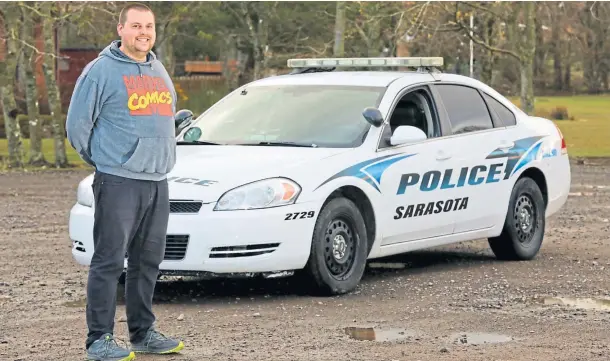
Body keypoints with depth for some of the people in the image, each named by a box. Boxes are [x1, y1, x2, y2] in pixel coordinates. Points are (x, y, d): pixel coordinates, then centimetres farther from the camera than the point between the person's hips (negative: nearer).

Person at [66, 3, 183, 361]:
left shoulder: (159, 70, 17)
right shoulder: (102, 70, -6)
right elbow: (77, 124, -4)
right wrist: (103, 159, 6)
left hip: (158, 183, 7)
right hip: (118, 182, -7)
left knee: (148, 261, 11)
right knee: (109, 261, -8)